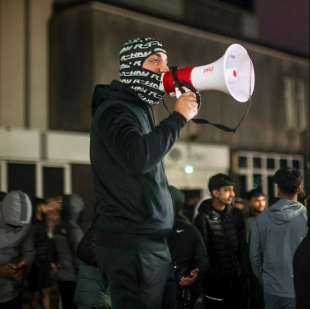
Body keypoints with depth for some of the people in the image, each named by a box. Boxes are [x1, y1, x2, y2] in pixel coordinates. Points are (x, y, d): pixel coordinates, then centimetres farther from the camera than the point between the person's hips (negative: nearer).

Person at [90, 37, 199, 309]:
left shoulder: (137, 109, 20)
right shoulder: (115, 110, -11)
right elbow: (139, 156, -30)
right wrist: (178, 117, -19)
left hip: (148, 240, 10)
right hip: (133, 245, -10)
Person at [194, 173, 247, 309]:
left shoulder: (236, 214, 6)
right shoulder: (204, 217, -10)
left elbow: (242, 246, 9)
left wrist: (244, 271, 2)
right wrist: (204, 276, -17)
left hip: (236, 277, 5)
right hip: (214, 279, -4)